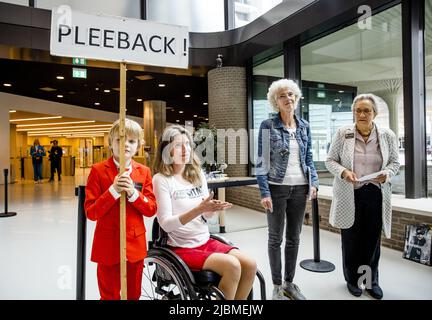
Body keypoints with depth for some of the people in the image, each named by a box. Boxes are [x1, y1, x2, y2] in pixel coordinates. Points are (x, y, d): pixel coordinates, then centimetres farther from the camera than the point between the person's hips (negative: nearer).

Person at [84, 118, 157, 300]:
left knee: (133, 295, 19)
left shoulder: (144, 172, 1)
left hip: (135, 244, 3)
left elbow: (151, 209, -2)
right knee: (110, 296, 14)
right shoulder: (98, 170, -8)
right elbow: (91, 213, -10)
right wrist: (113, 191, -23)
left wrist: (133, 193, -18)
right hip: (108, 245, -2)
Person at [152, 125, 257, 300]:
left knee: (250, 265, -11)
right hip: (181, 247, -6)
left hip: (205, 241, 6)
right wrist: (198, 209, -29)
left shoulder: (197, 174, 7)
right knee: (232, 266, -25)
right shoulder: (161, 179, -11)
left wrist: (212, 208, -15)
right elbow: (166, 224, -17)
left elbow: (206, 216, 9)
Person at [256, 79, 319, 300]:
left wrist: (313, 182, 0)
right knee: (276, 238, 7)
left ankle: (289, 283, 30)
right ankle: (277, 286, 22)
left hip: (300, 188, 5)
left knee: (294, 238, 13)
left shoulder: (304, 126, 9)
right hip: (277, 188, -4)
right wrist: (264, 192, -15)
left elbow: (308, 158, 13)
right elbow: (262, 161, -9)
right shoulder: (268, 126, -6)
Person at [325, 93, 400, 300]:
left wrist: (386, 173, -12)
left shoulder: (387, 135, 1)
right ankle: (352, 279, 29)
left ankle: (371, 281, 31)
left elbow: (394, 162, 10)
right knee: (350, 239, 9)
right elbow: (330, 160, 1)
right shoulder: (343, 133, -4)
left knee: (372, 239, 11)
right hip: (349, 195, -1)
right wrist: (343, 172, -18)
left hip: (376, 194, 2)